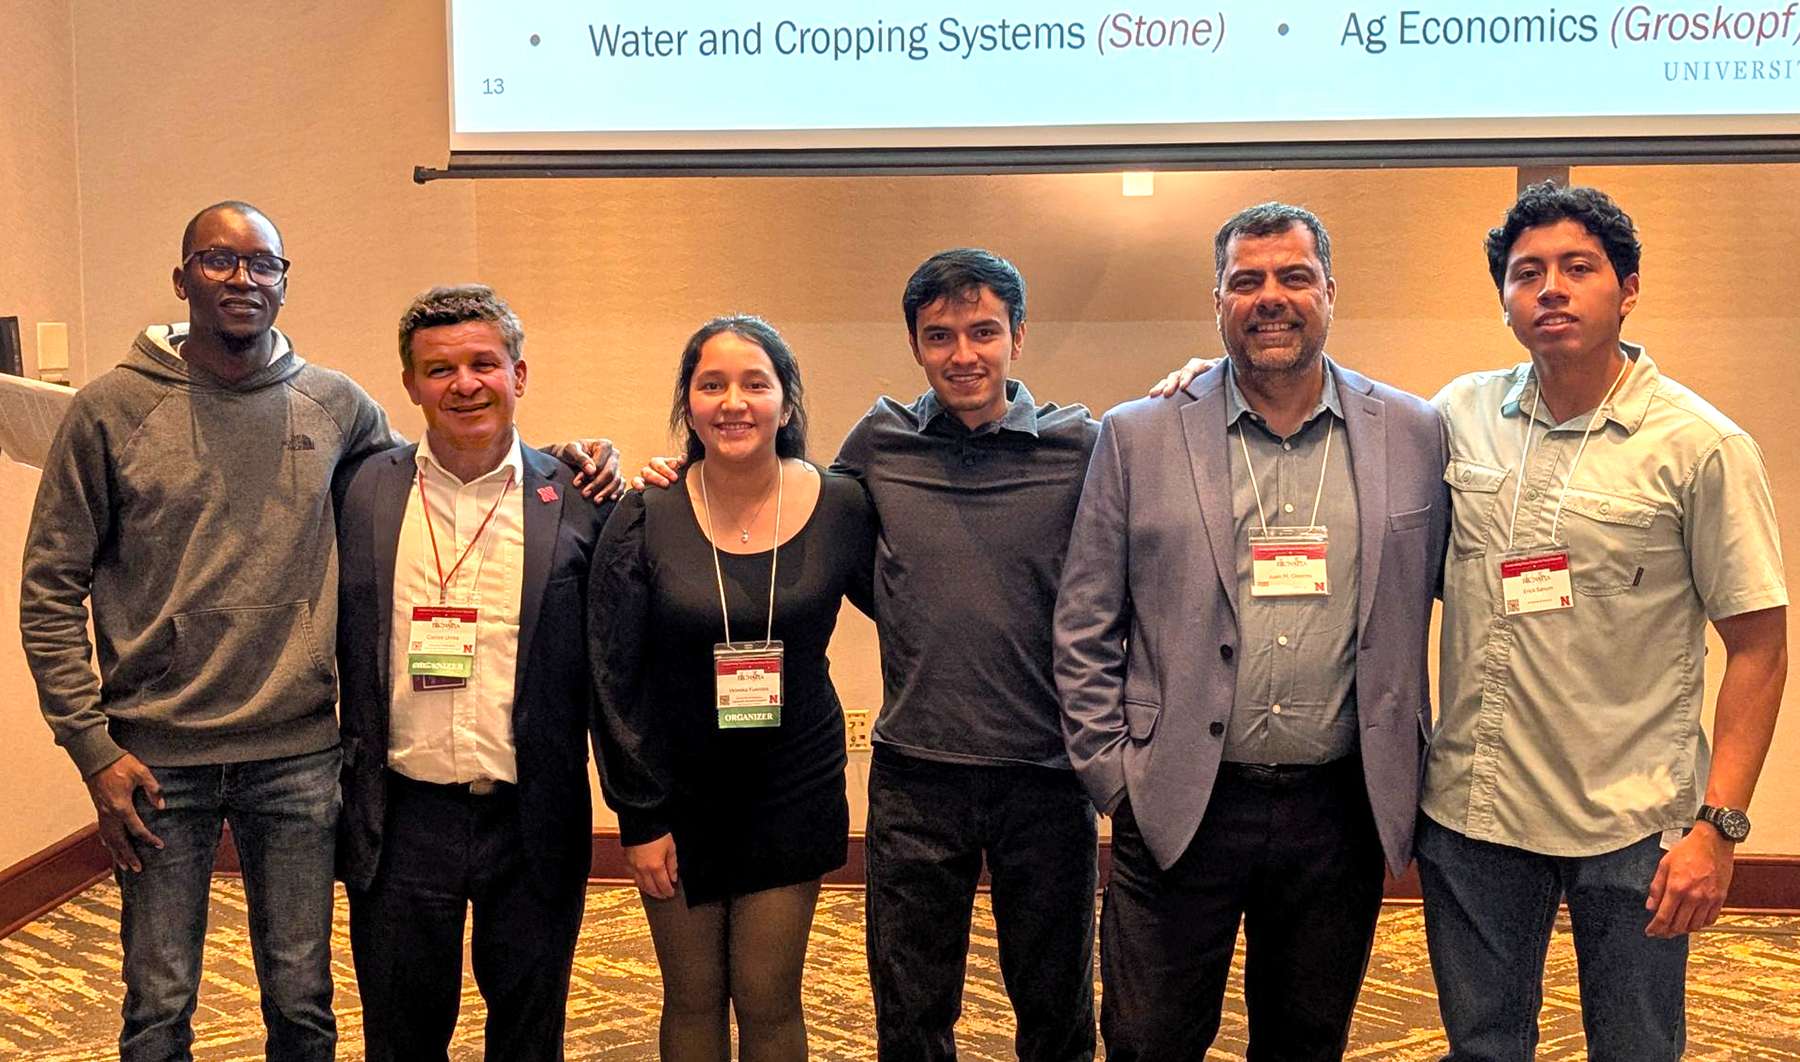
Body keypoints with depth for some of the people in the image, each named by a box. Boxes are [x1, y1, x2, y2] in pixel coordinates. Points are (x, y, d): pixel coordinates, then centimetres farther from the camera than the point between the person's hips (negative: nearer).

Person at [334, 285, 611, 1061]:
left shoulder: (576, 500, -3)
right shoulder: (364, 492, 1)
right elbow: (334, 646, 3)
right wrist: (348, 784, -1)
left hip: (530, 823, 0)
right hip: (401, 820, 1)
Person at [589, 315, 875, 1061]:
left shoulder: (840, 508, -7)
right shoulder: (645, 518, -9)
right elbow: (613, 678, -6)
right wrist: (639, 817, -6)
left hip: (792, 793, 0)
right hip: (678, 796, 0)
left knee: (769, 1000, 5)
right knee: (692, 999, 11)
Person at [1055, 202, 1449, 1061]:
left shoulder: (1413, 434, 2)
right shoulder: (1137, 437, -1)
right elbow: (1084, 628, 1)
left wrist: (1414, 765, 4)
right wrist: (1112, 774, -2)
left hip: (1340, 808, 2)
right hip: (1176, 811, -1)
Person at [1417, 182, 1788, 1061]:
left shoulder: (1702, 446, -9)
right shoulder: (1461, 413, 2)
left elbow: (1757, 649, -7)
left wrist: (1720, 825, -13)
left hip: (1631, 824, -3)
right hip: (1469, 808, 3)